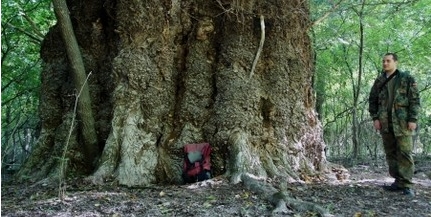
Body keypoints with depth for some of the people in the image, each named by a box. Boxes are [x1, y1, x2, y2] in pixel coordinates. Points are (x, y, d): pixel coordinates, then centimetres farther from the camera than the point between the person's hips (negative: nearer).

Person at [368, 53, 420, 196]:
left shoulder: (407, 78, 3)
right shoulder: (379, 81, 14)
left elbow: (415, 100, -1)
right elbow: (372, 101, 15)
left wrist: (413, 119, -10)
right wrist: (375, 118, 4)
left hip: (402, 123, -4)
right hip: (385, 123, 5)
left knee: (405, 153, -7)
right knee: (390, 153, 7)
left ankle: (406, 185, -5)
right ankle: (398, 182, 15)